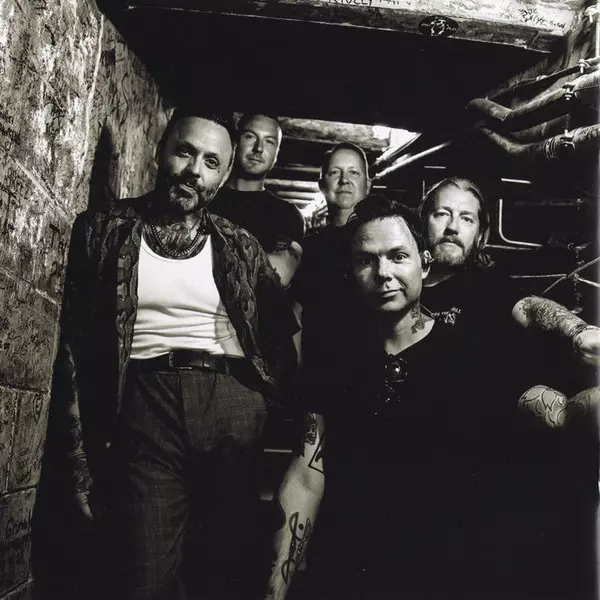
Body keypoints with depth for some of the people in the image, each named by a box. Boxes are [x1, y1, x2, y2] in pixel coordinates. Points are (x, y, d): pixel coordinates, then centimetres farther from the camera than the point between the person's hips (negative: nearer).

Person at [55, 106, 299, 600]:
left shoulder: (240, 247, 9)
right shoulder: (103, 230, 6)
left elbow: (281, 335, 16)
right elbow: (76, 343, 4)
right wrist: (83, 459, 0)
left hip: (234, 408, 2)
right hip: (144, 408, -1)